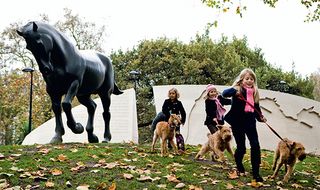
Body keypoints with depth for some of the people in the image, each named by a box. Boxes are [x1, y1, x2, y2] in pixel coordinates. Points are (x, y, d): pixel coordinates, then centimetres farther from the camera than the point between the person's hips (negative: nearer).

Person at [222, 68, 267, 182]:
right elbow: (224, 93, -23)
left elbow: (256, 107, 19)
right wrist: (235, 92, -41)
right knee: (241, 147, 3)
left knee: (255, 145, -5)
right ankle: (239, 167, 32)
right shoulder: (237, 90, -6)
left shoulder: (254, 92, 11)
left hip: (250, 121, 5)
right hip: (238, 122, -4)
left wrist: (260, 117, 5)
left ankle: (256, 173, 2)